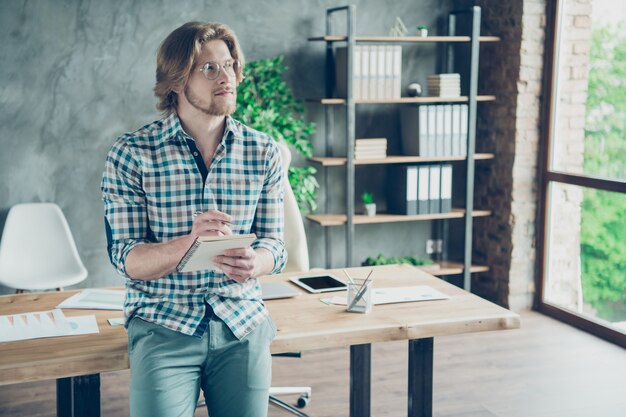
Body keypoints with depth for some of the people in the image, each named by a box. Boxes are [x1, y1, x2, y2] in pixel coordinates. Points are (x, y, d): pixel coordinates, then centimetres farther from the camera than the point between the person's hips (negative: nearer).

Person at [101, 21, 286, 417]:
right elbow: (126, 258, -8)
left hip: (243, 324, 3)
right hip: (164, 325, -2)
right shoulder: (132, 153, -6)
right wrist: (190, 243, -27)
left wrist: (255, 262, -20)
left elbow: (274, 243, 4)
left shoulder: (263, 152, 2)